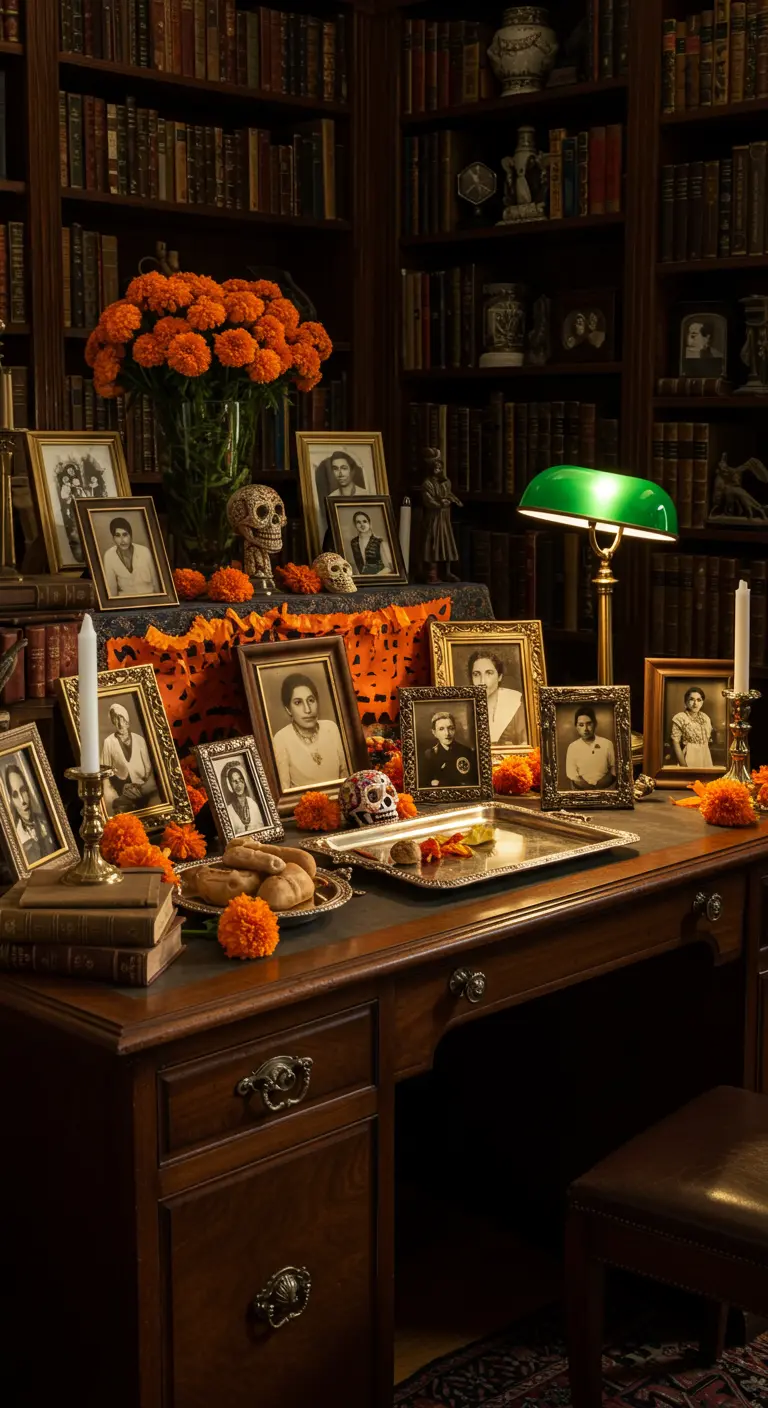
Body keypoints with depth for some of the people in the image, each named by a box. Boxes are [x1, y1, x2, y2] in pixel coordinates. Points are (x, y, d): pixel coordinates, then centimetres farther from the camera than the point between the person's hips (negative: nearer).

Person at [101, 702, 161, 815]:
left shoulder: (139, 740, 8)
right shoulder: (108, 742, 1)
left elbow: (149, 769, 10)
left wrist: (143, 788, -4)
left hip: (144, 789, 2)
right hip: (121, 793, -2)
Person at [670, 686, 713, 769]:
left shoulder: (706, 718, 9)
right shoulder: (680, 718, -10)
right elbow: (676, 743, -12)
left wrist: (709, 762, 13)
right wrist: (683, 765, -17)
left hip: (705, 758, 6)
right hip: (689, 759, -6)